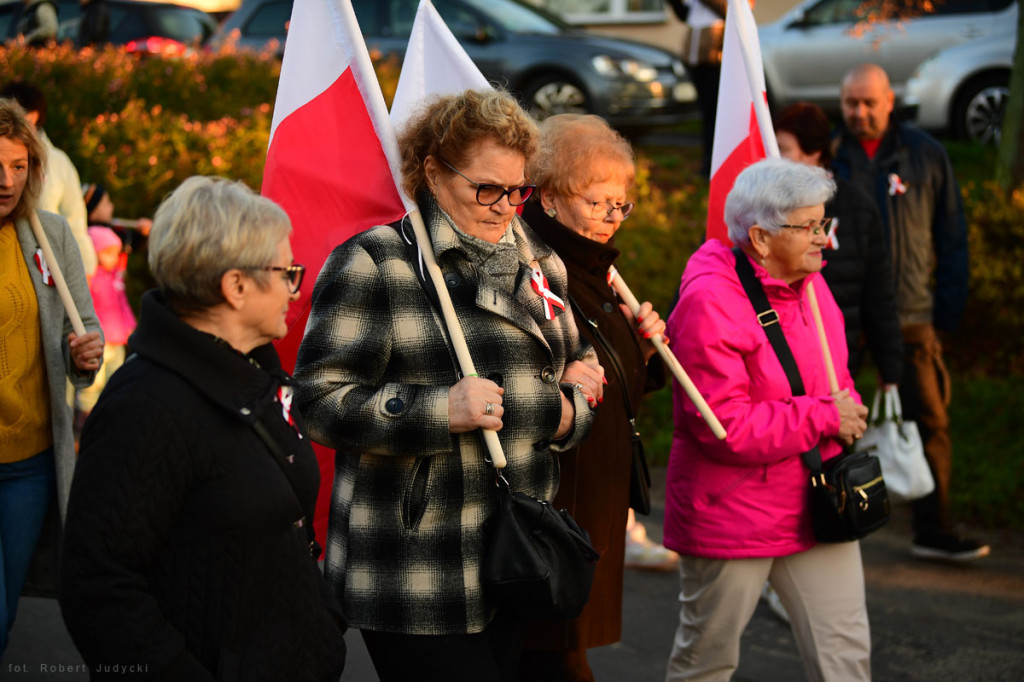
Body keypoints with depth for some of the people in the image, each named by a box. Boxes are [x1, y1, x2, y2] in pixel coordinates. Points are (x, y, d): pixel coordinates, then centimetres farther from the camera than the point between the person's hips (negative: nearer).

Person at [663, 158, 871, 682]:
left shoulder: (809, 284, 7)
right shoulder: (710, 303, -21)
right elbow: (726, 428, -25)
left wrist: (847, 410, 0)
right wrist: (824, 418, -18)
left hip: (815, 503, 7)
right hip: (731, 515, -7)